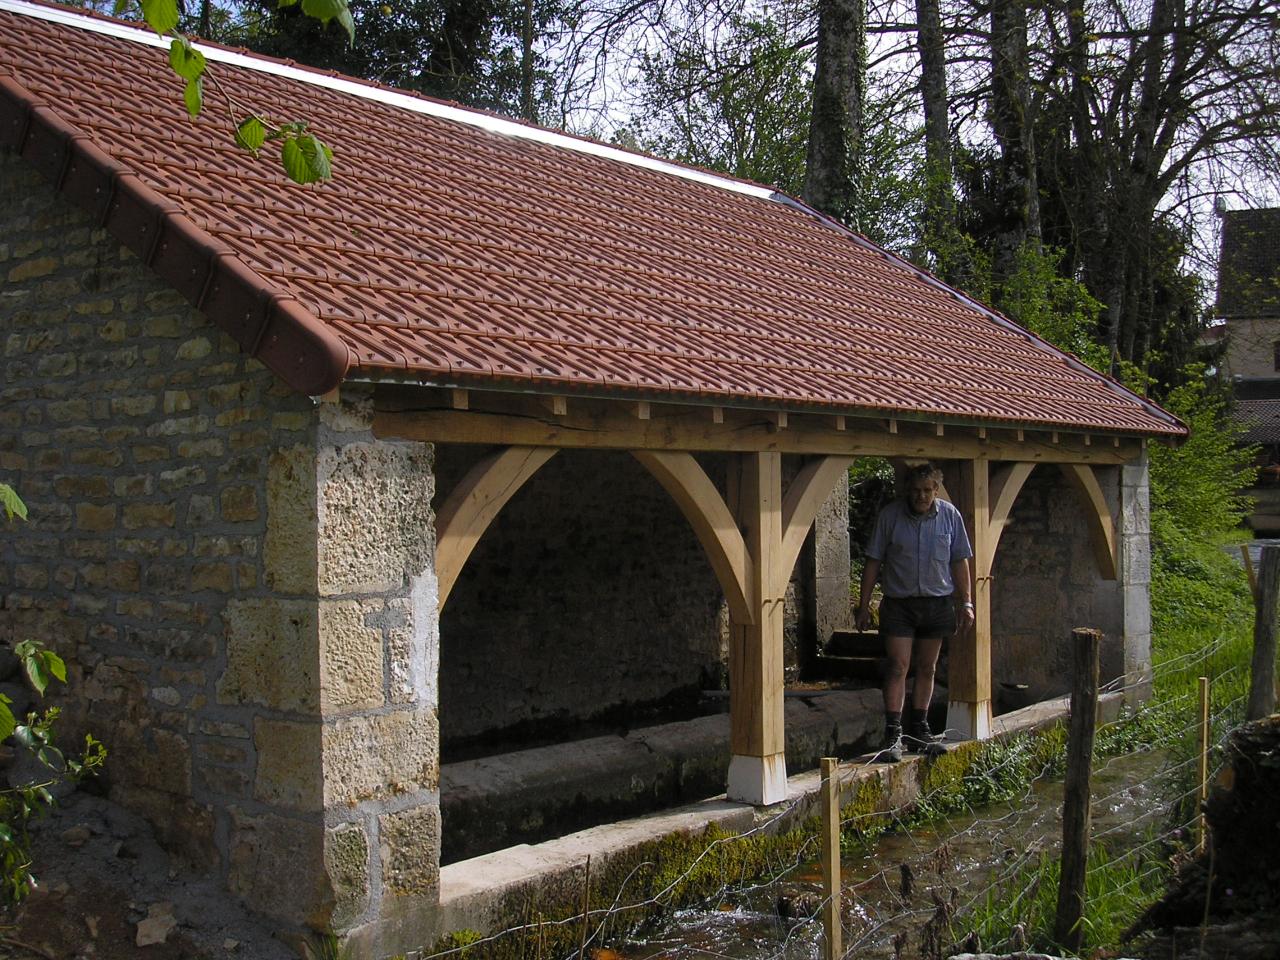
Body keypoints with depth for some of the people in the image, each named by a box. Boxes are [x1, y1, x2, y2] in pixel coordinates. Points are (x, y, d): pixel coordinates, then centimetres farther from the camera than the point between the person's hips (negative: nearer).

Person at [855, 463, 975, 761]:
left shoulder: (949, 515, 1)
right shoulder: (890, 515, -6)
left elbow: (959, 562, 8)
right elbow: (873, 562, -1)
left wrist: (966, 603, 5)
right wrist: (864, 605, -2)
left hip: (937, 602, 3)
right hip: (898, 603, -2)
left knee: (926, 668, 10)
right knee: (897, 667, -9)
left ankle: (918, 730, 20)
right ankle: (893, 734, -8)